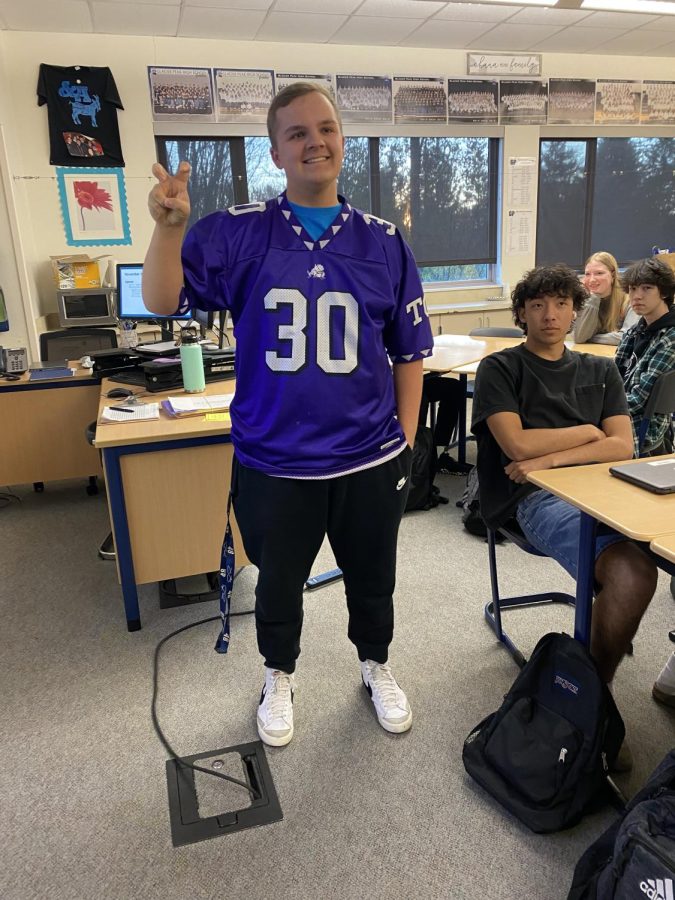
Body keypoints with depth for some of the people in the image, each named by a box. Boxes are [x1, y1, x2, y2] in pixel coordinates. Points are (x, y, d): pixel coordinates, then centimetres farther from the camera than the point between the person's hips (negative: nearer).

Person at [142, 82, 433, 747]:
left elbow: (409, 351, 4)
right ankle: (279, 677, 49)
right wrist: (169, 226, -22)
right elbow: (161, 300, -7)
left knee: (372, 579, 21)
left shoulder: (383, 241, 1)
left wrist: (406, 440, 2)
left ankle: (376, 666, 51)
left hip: (370, 459, 2)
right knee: (279, 583, 20)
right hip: (274, 462, -1)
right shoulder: (236, 233, -3)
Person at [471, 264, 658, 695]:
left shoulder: (601, 370, 21)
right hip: (538, 497, -4)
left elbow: (623, 446, 7)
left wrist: (550, 458, -7)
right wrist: (588, 432, 6)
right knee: (632, 574, -32)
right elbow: (518, 444, -6)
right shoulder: (499, 369, 8)